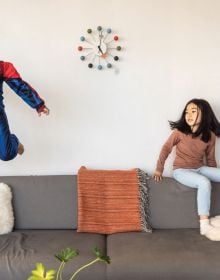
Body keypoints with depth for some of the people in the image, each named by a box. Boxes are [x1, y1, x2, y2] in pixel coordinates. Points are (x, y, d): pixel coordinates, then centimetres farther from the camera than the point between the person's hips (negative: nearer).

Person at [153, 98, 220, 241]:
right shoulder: (179, 132, -13)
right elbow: (166, 148, -3)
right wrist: (159, 170, -3)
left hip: (200, 168, 5)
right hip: (181, 170, -5)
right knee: (204, 182, -32)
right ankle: (205, 225, -25)